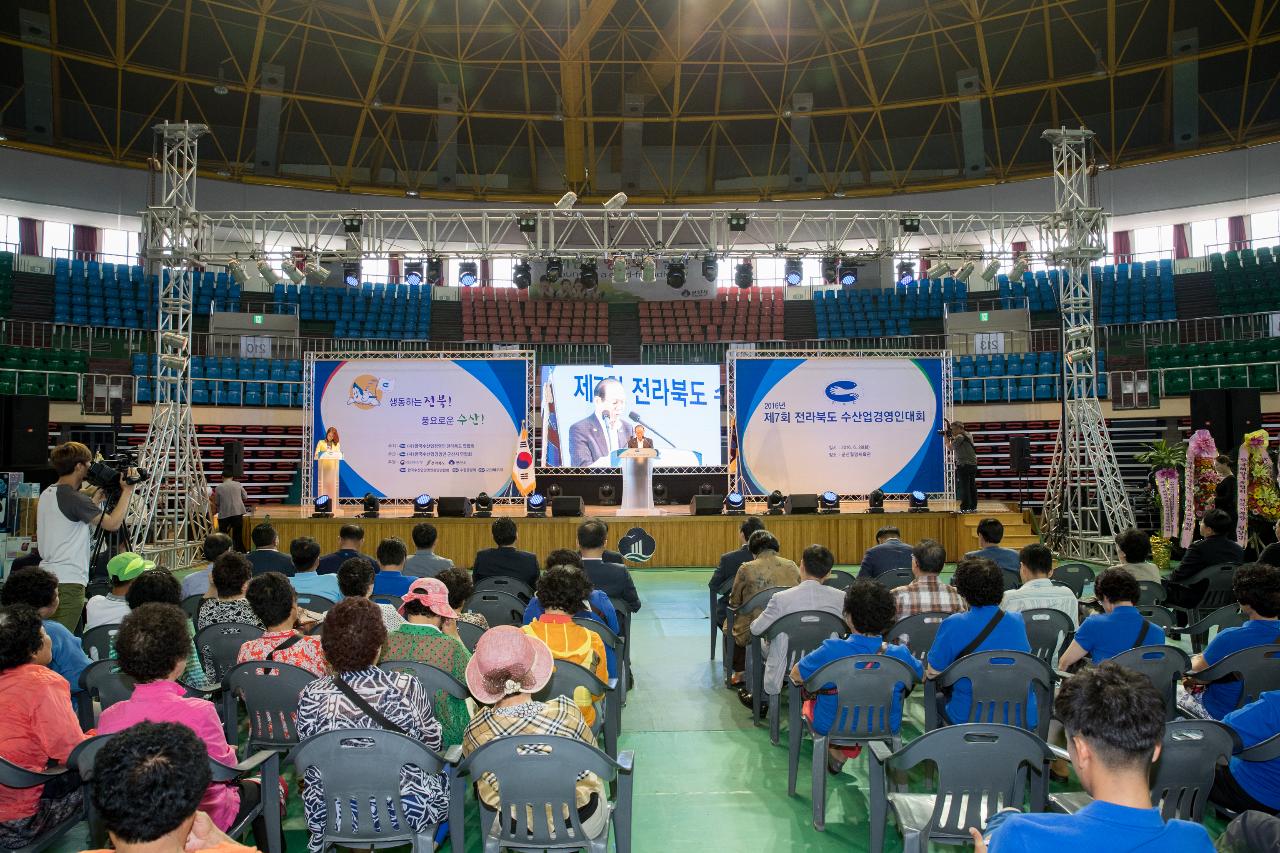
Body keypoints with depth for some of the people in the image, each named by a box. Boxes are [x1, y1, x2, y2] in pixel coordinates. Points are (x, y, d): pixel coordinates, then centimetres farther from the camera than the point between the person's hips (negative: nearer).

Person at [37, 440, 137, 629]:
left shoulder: (47, 494, 14)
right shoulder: (74, 497, -14)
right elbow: (112, 523, -14)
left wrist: (98, 499, 24)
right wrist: (127, 491, -6)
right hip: (68, 580, -9)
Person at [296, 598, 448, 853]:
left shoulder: (311, 697, -16)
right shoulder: (407, 687, -19)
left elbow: (312, 766, -6)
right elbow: (432, 742, -1)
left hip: (336, 817, 2)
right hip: (409, 812, -2)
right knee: (444, 777, 30)